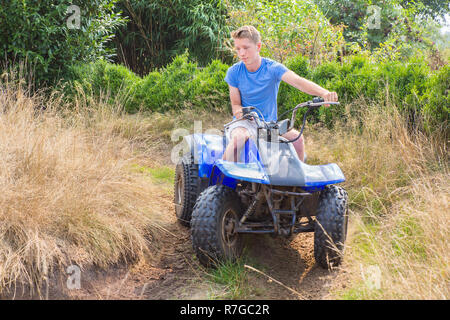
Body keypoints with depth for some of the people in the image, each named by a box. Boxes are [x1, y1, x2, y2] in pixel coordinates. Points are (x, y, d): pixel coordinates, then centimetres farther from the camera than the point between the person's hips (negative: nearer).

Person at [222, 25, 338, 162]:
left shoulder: (272, 68, -9)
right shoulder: (234, 72, -5)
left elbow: (298, 81, -26)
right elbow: (235, 104, -1)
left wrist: (324, 93, -45)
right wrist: (239, 111, -28)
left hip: (269, 122, 1)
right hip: (244, 122, -1)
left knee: (297, 138, -23)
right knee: (238, 138, -36)